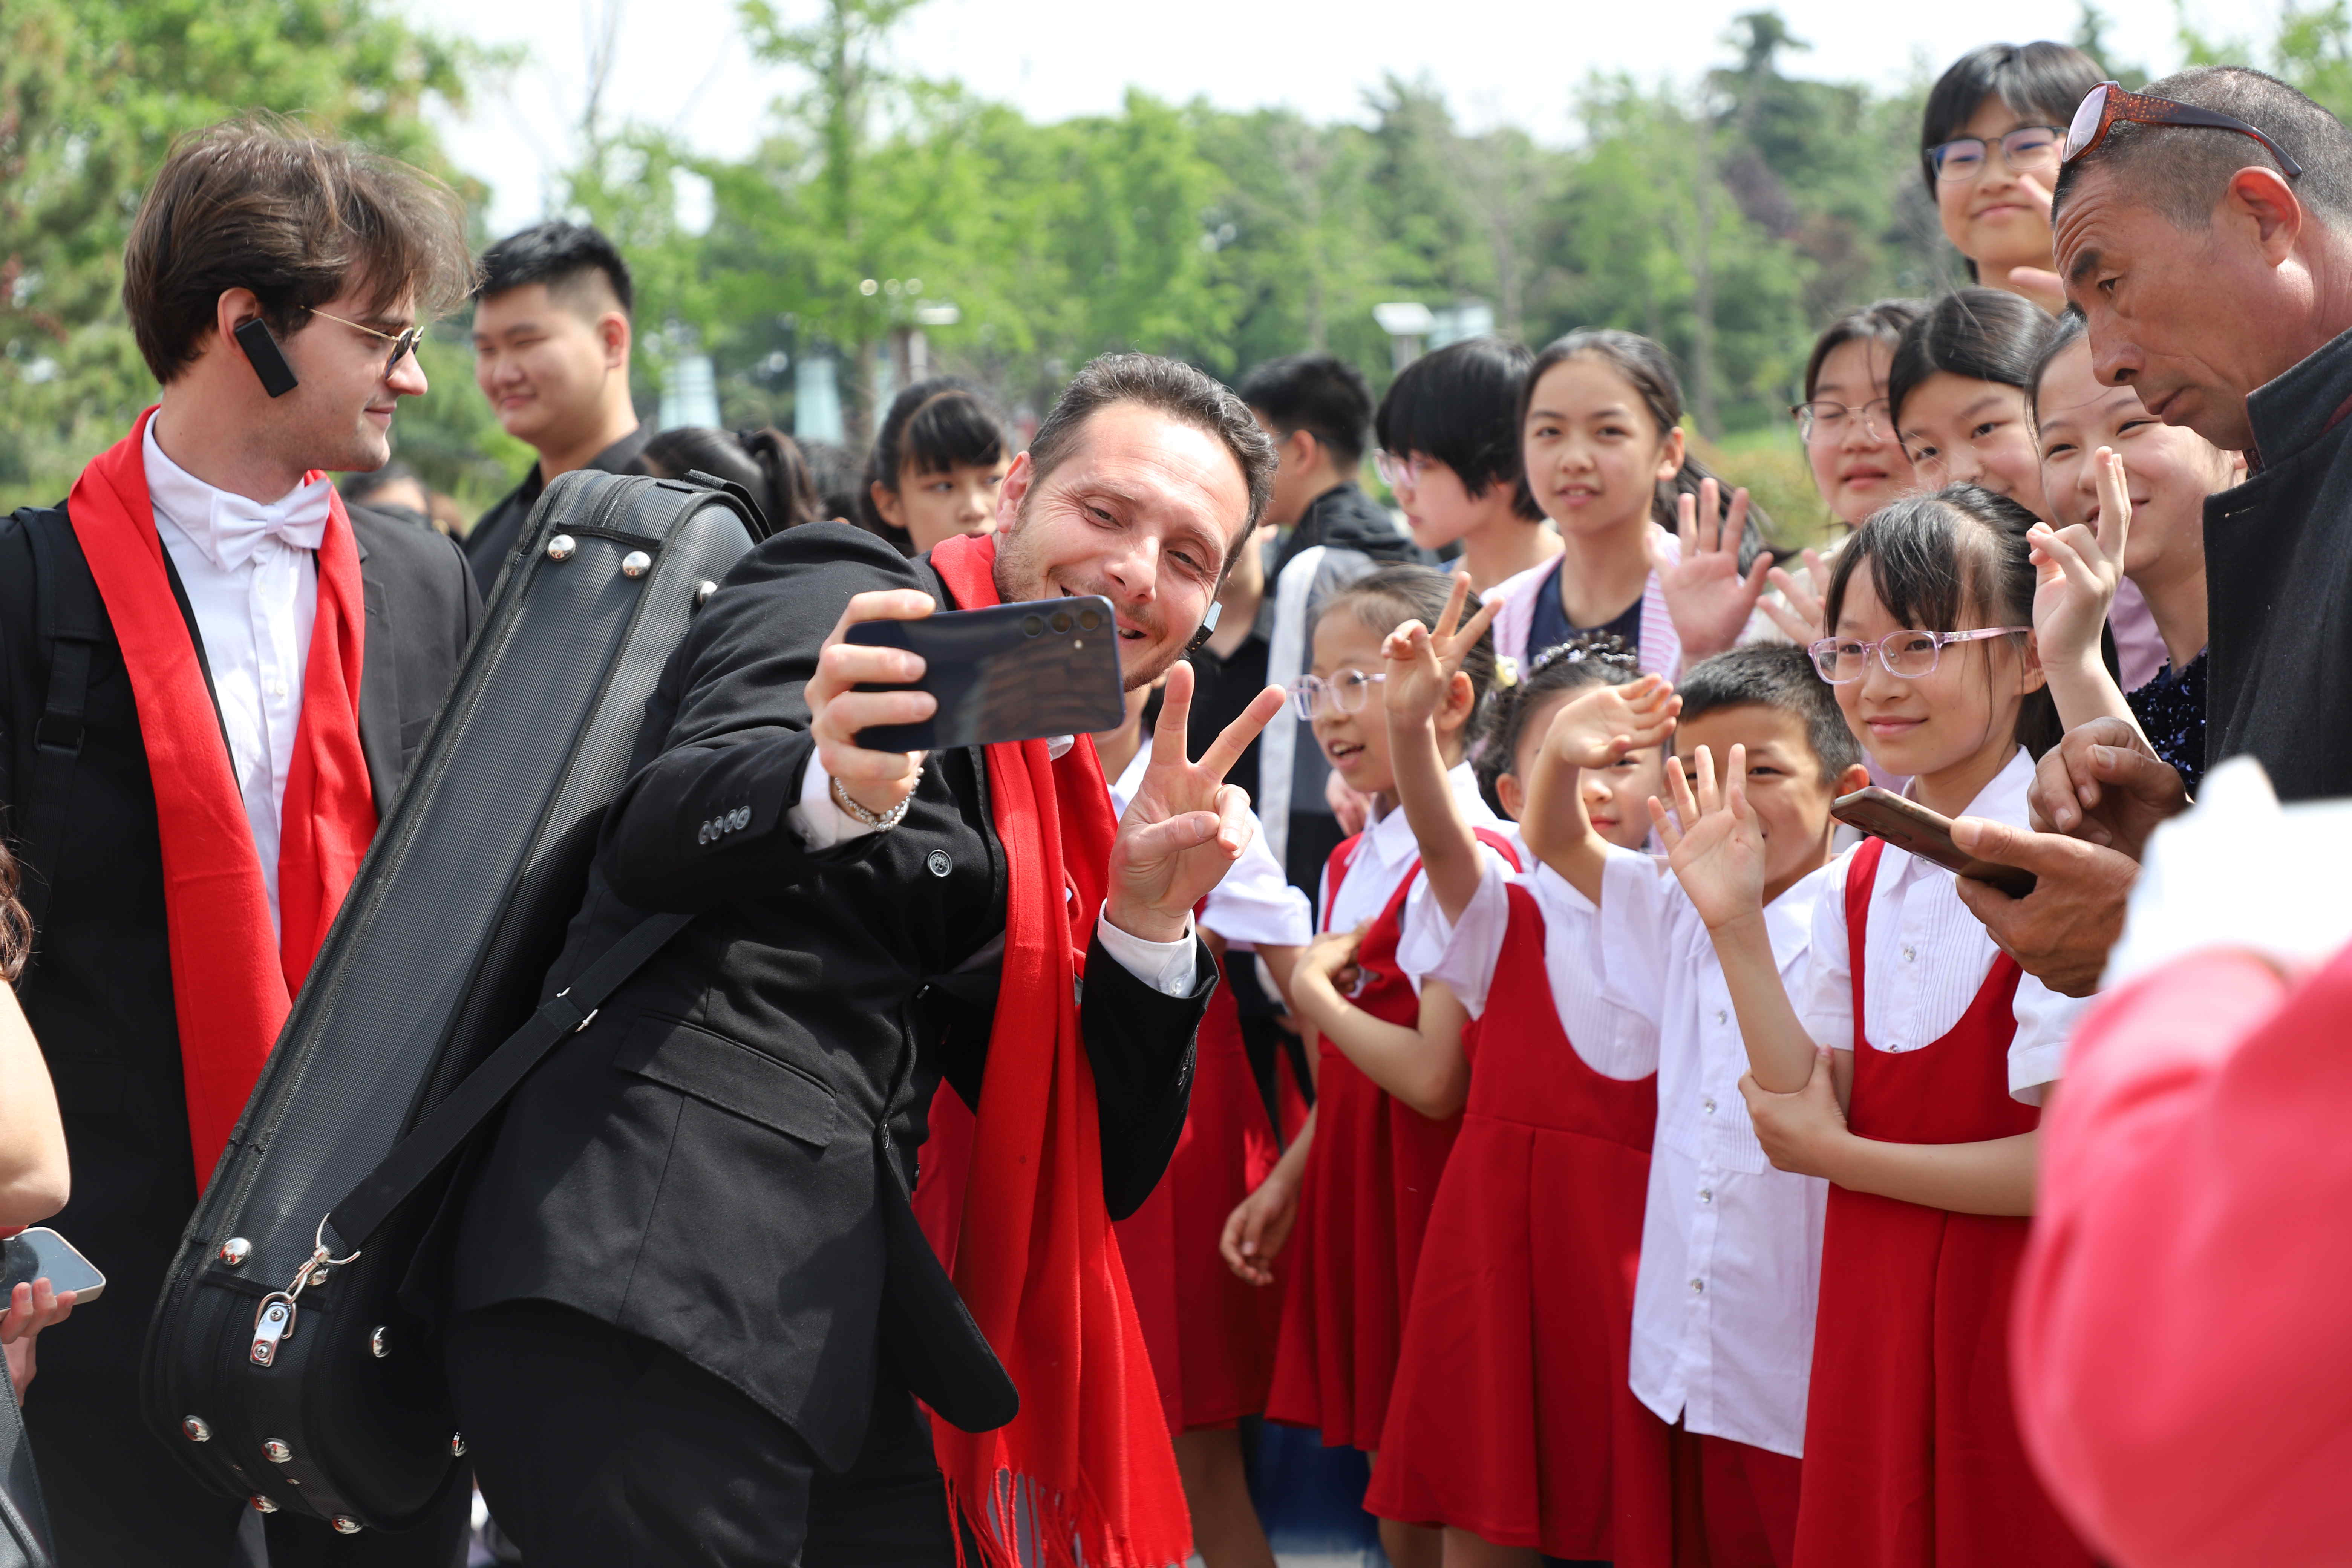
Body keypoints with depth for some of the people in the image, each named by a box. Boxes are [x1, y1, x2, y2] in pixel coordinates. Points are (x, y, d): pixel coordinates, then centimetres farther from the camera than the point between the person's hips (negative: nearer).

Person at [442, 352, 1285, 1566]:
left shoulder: (1052, 805, 23)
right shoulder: (839, 599, 1)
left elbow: (1096, 1177, 15)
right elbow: (661, 839, -19)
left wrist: (1149, 920, -1)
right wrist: (837, 785, -41)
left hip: (836, 1349, 8)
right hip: (650, 1311, -8)